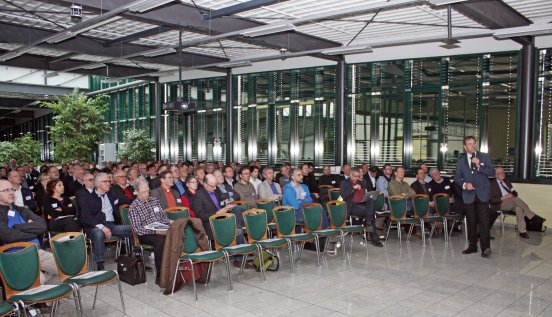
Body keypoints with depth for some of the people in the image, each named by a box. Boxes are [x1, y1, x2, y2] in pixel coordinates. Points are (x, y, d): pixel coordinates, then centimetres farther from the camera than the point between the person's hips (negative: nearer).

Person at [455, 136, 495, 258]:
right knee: (471, 222, 7)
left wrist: (479, 166, -15)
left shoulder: (484, 157, 5)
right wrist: (464, 184, -10)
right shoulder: (461, 160, 9)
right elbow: (457, 178, 9)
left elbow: (492, 172, -3)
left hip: (482, 194, -2)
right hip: (469, 195, 2)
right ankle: (472, 246, 17)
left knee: (484, 221, -9)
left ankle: (485, 247, -7)